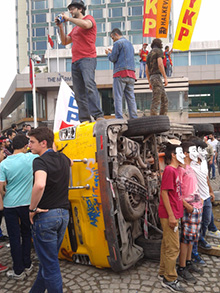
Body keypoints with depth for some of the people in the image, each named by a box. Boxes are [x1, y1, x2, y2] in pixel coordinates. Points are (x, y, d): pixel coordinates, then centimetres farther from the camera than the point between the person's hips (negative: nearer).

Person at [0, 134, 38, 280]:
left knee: (14, 237, 10)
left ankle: (18, 271, 20)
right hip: (26, 203, 0)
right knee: (26, 234, 19)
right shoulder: (31, 158, -11)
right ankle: (27, 265, 30)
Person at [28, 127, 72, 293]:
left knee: (49, 263, 7)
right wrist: (55, 150, 28)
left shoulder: (40, 161, -16)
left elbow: (39, 185, -36)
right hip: (63, 213, 8)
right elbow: (70, 163, 33)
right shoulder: (63, 158, 6)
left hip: (45, 215, -8)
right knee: (49, 259, 23)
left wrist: (32, 209, -22)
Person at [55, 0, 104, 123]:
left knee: (89, 85, -25)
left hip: (87, 59, -7)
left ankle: (98, 115, -30)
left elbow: (86, 25, -15)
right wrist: (61, 26, 21)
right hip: (75, 61, 8)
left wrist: (68, 19, -4)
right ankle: (85, 119, -4)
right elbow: (65, 41, 31)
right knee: (79, 93, -2)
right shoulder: (75, 28, 30)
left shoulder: (89, 18, 9)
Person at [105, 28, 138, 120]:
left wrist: (108, 53, 15)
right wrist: (112, 52, 27)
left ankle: (119, 118, -14)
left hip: (121, 73, -7)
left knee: (118, 97, -8)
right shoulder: (130, 43, 25)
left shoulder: (118, 43, 0)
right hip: (131, 73, 7)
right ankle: (134, 118, 1)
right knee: (131, 97, 4)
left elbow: (113, 59, -5)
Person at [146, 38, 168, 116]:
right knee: (156, 101, -12)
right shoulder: (159, 51, 1)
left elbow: (146, 70, 21)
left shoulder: (149, 54, 25)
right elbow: (160, 64, -15)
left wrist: (150, 83, 23)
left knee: (165, 100, 8)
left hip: (152, 78, 8)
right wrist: (165, 77, -15)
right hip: (156, 77, -8)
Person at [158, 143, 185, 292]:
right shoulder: (169, 170, -17)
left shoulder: (175, 170, 12)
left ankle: (163, 272, 32)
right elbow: (164, 192, -20)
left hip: (173, 214, 9)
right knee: (173, 248, 1)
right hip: (169, 215, -9)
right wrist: (171, 216, -20)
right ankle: (170, 280, 15)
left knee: (167, 245, 19)